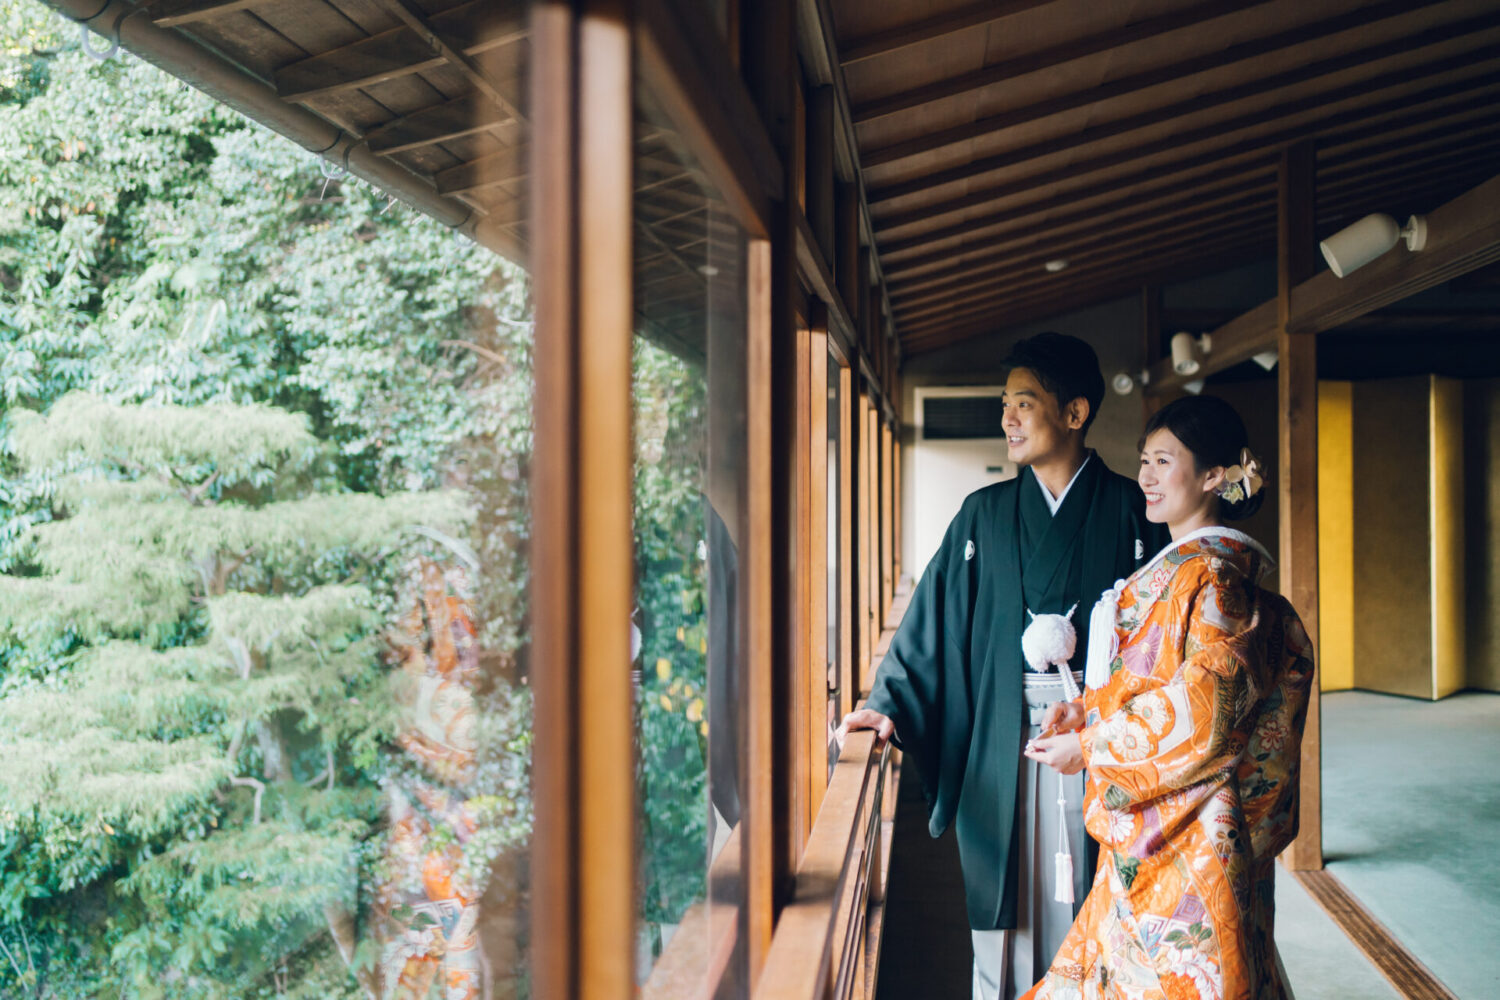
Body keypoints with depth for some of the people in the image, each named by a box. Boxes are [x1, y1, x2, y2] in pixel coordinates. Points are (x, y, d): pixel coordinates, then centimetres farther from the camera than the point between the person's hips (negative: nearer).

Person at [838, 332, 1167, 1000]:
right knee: (1004, 913, 4)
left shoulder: (1132, 512, 3)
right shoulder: (984, 515, 10)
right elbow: (932, 621, 7)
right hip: (1003, 746, 2)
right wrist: (891, 704, -6)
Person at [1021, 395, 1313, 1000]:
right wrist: (1090, 708, 5)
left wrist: (1090, 748, -14)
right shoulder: (1176, 566, 12)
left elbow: (1203, 708, -22)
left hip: (1190, 833, -9)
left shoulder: (1213, 574, -17)